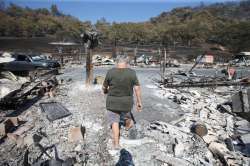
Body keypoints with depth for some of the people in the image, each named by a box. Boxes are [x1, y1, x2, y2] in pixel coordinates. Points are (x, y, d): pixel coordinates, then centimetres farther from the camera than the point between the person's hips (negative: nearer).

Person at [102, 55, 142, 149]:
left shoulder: (110, 72, -12)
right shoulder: (132, 73, -11)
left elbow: (104, 87, -3)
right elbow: (137, 88, -11)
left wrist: (105, 91, 19)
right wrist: (139, 102, -2)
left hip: (112, 102, -1)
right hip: (126, 101, 2)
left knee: (115, 122, 10)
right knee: (126, 116, 28)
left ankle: (116, 144, 17)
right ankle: (128, 126, 56)